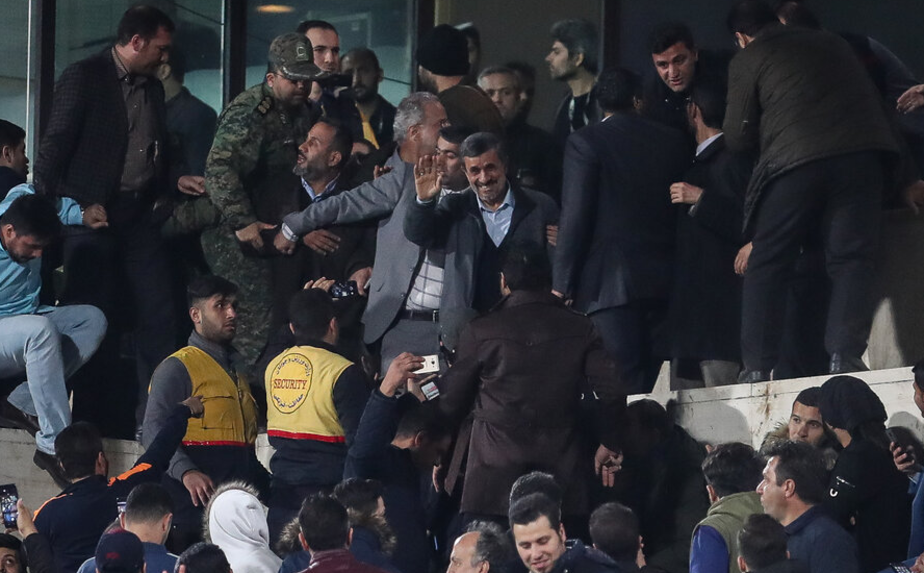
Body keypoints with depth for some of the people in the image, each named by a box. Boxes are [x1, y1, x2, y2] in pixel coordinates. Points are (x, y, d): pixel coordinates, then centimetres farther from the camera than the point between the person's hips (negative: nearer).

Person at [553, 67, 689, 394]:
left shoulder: (585, 143, -4)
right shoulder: (673, 142, 10)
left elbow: (575, 217, -8)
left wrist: (561, 283, -5)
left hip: (610, 281, -5)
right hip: (662, 279, 5)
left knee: (624, 382, -10)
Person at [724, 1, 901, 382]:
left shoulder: (747, 61, 12)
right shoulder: (831, 44, 25)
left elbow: (738, 138, 13)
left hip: (796, 161, -3)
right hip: (862, 154, 3)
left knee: (767, 264, 8)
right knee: (851, 258, 2)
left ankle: (757, 364, 3)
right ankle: (845, 354, -15)